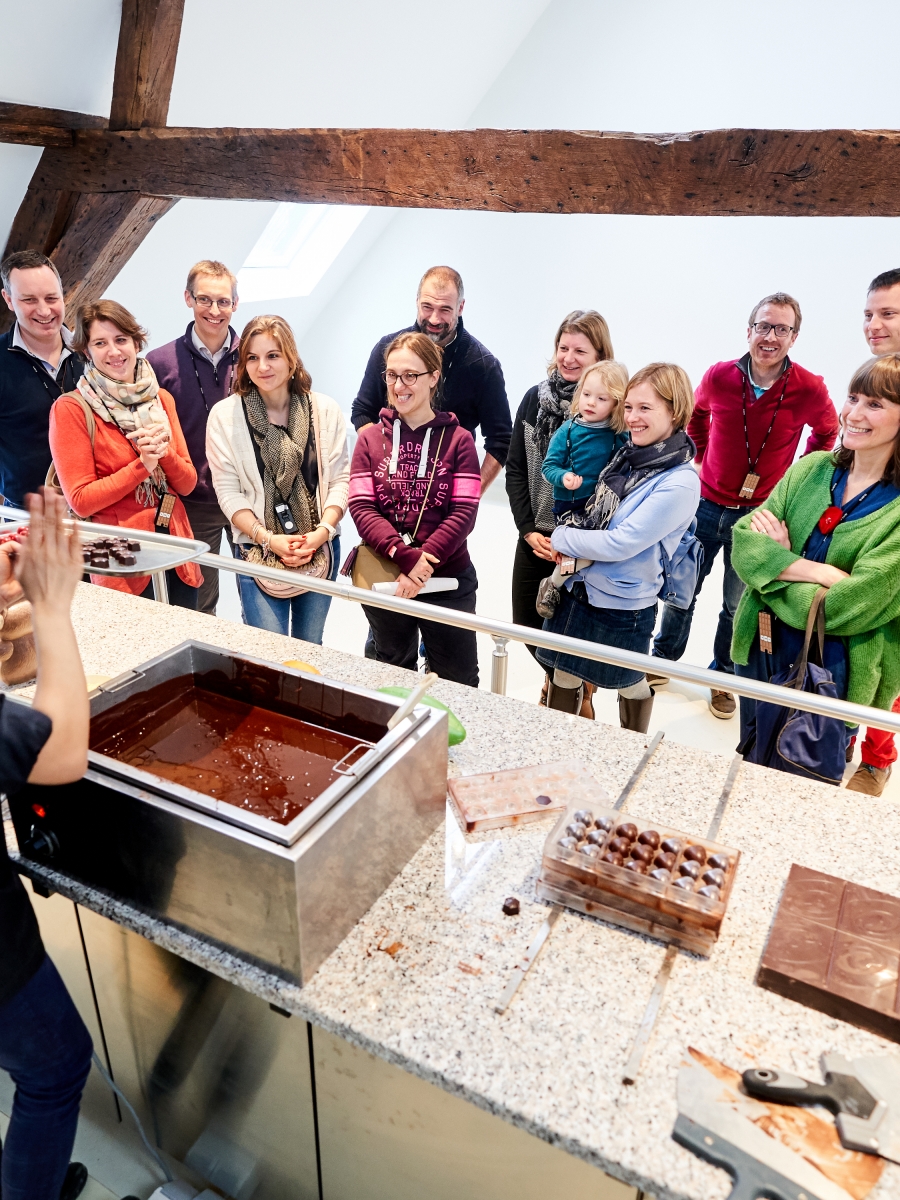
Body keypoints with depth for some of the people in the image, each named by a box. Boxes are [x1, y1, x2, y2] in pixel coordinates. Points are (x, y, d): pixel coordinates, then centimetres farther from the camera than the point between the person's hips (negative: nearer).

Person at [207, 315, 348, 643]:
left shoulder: (325, 410, 0)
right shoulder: (225, 415, -4)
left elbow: (340, 480, 0)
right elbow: (229, 492, -5)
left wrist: (322, 531, -14)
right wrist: (267, 538, -15)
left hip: (320, 550, 2)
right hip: (257, 551, -1)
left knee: (311, 648, 14)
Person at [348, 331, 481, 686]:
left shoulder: (458, 438, -3)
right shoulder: (370, 438, 2)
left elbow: (464, 513, -10)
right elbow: (361, 508, -8)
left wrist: (423, 565, -21)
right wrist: (406, 556, -22)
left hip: (448, 581, -2)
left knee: (459, 683, 10)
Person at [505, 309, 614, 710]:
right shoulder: (535, 398, 3)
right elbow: (515, 469, 4)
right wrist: (528, 530, -4)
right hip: (535, 538, 4)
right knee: (527, 624, 13)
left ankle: (580, 692, 39)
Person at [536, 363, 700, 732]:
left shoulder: (679, 483, -21)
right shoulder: (627, 455, 1)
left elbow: (620, 543, -23)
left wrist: (561, 537, -11)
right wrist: (570, 555, 0)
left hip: (622, 607, -6)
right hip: (577, 589, 6)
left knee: (630, 685, 18)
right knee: (562, 677, 17)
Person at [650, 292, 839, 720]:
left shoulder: (810, 390, -13)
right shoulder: (719, 376, -9)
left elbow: (827, 431, 9)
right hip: (708, 505, 1)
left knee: (738, 605, 12)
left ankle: (722, 678, 32)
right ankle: (662, 661, 34)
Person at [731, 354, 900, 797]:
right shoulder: (812, 469, -1)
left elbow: (846, 606, -23)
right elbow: (744, 542, -10)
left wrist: (779, 560, -13)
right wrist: (814, 571, -22)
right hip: (762, 650, 4)